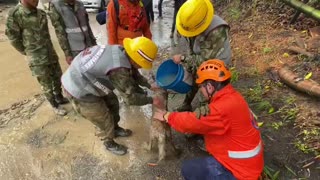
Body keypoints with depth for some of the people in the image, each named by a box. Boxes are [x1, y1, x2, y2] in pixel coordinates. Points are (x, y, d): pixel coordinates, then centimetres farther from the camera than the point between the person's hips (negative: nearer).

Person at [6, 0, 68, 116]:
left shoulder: (41, 13, 4)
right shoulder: (15, 14, -15)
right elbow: (13, 37, -8)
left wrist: (49, 49, 15)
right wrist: (28, 52, 0)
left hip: (51, 54, 6)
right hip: (37, 59, -6)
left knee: (57, 78, 18)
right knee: (46, 84, 6)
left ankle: (59, 97, 40)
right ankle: (55, 106, 23)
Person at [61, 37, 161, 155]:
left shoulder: (120, 51, -8)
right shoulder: (118, 70, -35)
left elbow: (133, 72, 10)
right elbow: (131, 97, -24)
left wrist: (149, 85, 9)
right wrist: (151, 100, -11)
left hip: (82, 78, 9)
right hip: (79, 91, -9)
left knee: (113, 103, 21)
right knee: (105, 121, 6)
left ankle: (115, 129, 46)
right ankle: (109, 143, 35)